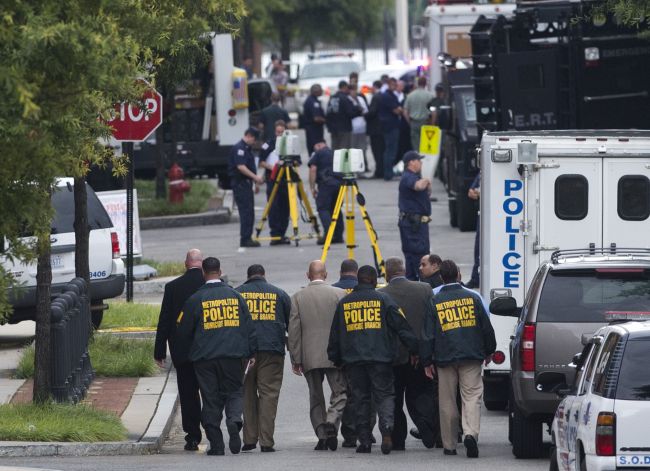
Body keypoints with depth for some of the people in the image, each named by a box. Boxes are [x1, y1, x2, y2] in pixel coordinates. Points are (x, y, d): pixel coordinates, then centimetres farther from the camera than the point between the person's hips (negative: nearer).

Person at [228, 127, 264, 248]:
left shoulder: (247, 148, 19)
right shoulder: (239, 148, -13)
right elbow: (240, 167, -22)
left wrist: (256, 182, 23)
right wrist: (255, 177, -23)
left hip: (247, 183, 10)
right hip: (240, 183, -10)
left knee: (249, 212, 9)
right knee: (246, 212, -12)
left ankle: (247, 239, 11)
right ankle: (245, 239, -12)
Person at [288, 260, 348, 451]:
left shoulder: (297, 298, 1)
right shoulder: (339, 294, -2)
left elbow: (294, 330, 0)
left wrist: (296, 359, 4)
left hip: (309, 357, 2)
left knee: (316, 398, 10)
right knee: (340, 393, 4)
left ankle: (322, 435, 3)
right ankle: (331, 423, -21)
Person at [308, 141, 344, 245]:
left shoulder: (317, 154, 9)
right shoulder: (335, 154, 25)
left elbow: (313, 170, -2)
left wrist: (312, 188, -1)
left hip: (326, 183, -6)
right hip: (339, 183, 6)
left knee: (323, 208, -6)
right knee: (335, 209, 16)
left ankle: (328, 234, -23)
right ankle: (338, 236, 12)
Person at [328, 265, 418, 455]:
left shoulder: (343, 303, 9)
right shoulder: (383, 299, -1)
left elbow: (335, 335, 15)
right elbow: (402, 326, -3)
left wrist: (336, 359, 23)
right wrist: (414, 349, 2)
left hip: (353, 361, 2)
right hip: (381, 358, -2)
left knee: (360, 399, 8)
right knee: (384, 395, 1)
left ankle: (364, 440, 5)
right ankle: (386, 429, -22)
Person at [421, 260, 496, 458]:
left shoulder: (435, 302, 1)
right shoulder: (473, 297, 1)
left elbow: (428, 334, 1)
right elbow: (486, 327, 6)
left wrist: (427, 361, 7)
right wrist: (489, 351, 19)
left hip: (445, 358, 0)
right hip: (471, 357, 0)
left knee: (447, 403, 8)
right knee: (472, 397, -2)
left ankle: (449, 445, 13)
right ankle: (471, 433, -26)